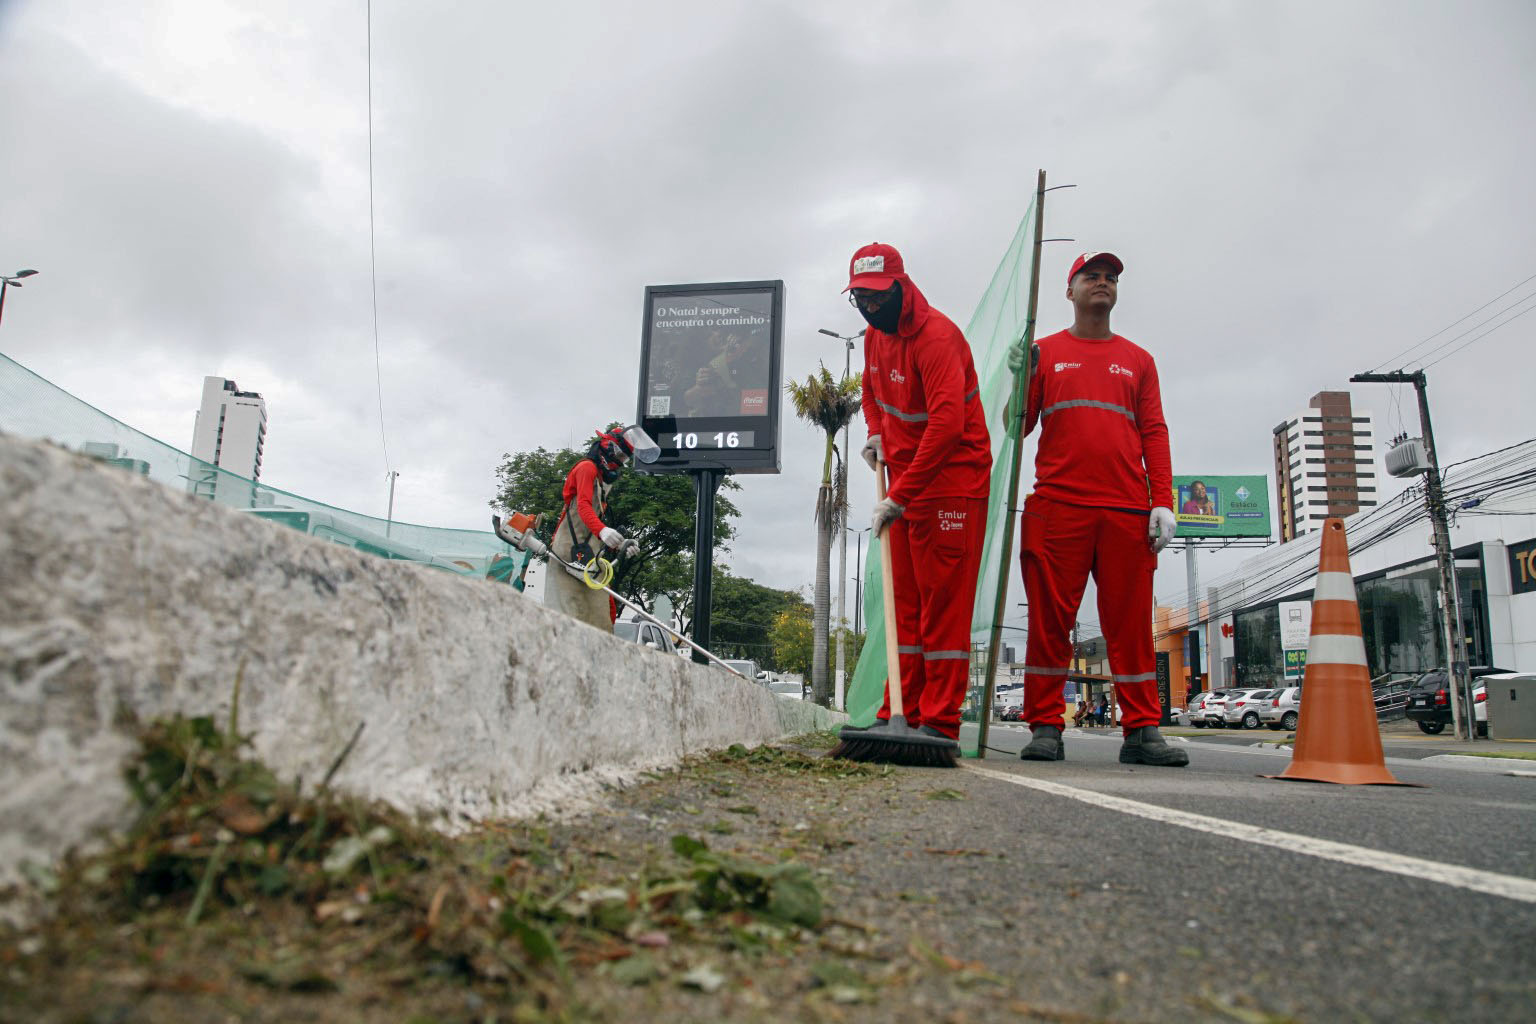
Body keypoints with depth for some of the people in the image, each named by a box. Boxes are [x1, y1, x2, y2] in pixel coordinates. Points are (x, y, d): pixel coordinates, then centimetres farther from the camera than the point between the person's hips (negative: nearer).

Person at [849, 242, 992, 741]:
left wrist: (900, 496, -31)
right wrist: (876, 432, 8)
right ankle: (901, 715, 16)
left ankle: (940, 723, -2)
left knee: (943, 601, -7)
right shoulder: (874, 335, 9)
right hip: (904, 480, 9)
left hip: (952, 480, -9)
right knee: (904, 601, 9)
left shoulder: (936, 334, -19)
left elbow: (947, 423, -30)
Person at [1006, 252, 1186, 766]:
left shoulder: (1138, 360, 20)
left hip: (1127, 511, 2)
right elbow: (1017, 426, 8)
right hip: (1058, 507, -2)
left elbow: (1154, 433, 13)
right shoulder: (1045, 352, 14)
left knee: (1131, 621, 1)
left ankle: (1142, 730, 6)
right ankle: (1045, 728, 3)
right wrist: (1019, 379, -10)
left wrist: (1163, 502, 2)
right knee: (1050, 618, -2)